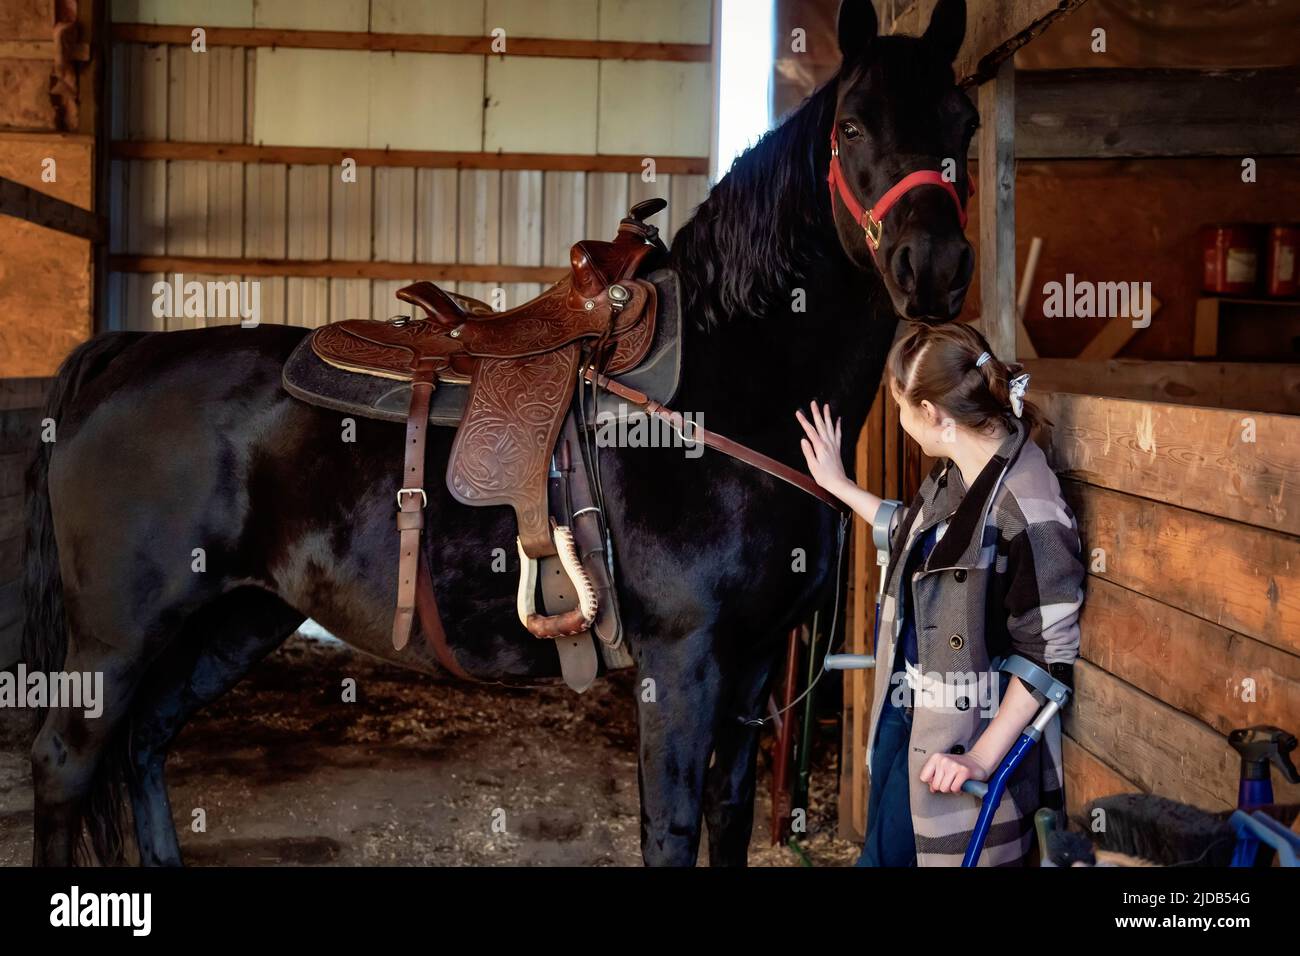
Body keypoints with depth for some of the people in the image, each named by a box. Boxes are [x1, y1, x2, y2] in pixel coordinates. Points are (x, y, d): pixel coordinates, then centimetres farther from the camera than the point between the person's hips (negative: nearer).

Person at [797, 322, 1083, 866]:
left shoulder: (1025, 507, -27)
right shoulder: (954, 472, 0)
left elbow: (1049, 653, -22)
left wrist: (983, 757, -21)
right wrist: (840, 486, 26)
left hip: (960, 735, -8)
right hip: (907, 706, 8)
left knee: (894, 853, 7)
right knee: (880, 850, 21)